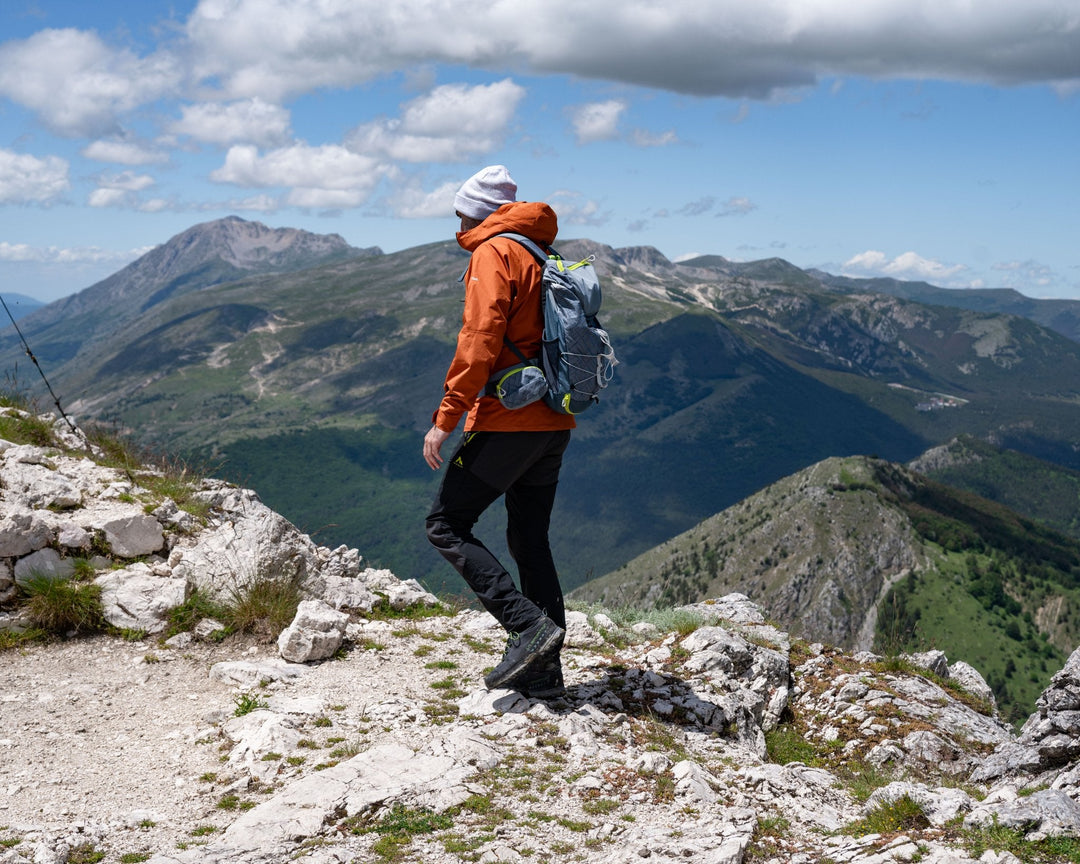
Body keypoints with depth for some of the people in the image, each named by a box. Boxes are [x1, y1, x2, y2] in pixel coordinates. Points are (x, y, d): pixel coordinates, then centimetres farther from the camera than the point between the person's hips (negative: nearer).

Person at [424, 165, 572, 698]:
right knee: (530, 539, 13)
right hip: (554, 423, 9)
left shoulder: (493, 254, -8)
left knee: (447, 526, 0)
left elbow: (480, 342, -18)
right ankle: (543, 671, 15)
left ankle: (529, 625, -10)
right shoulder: (544, 255, 18)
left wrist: (444, 419, -17)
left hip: (507, 422, -9)